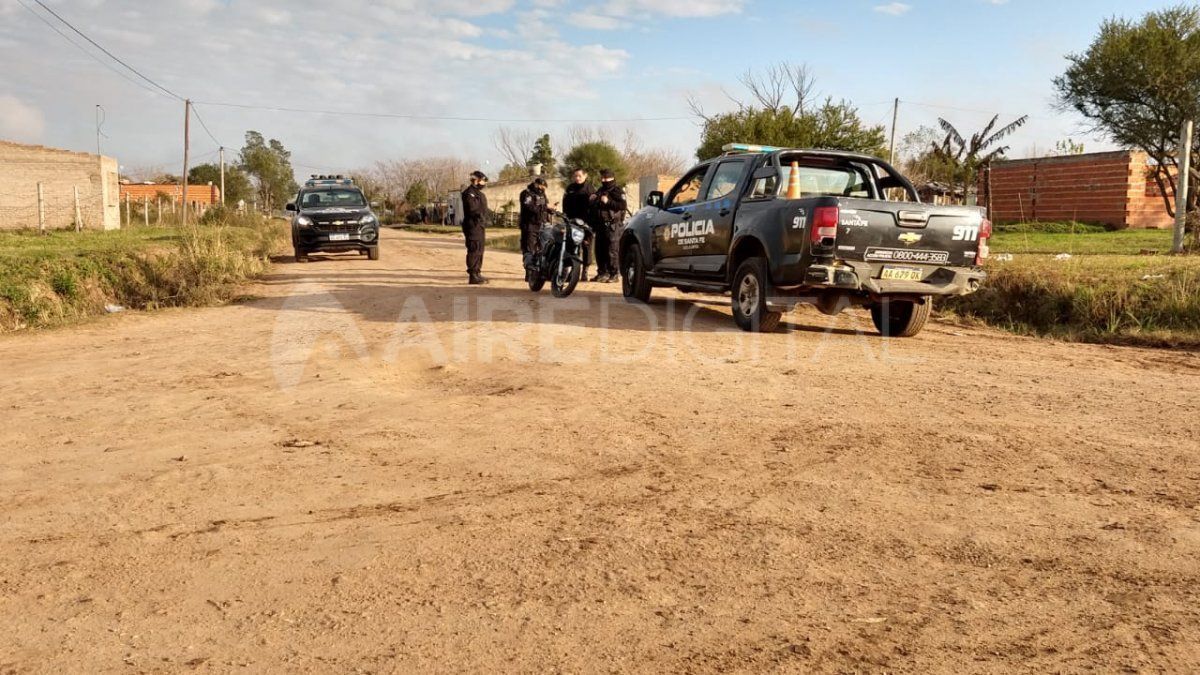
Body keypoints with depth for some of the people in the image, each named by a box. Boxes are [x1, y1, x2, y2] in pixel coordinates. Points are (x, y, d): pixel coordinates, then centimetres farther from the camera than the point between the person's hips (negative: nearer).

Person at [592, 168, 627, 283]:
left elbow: (623, 205, -17)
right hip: (600, 225, 8)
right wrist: (594, 200, 9)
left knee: (612, 251, -9)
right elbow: (593, 206, 31)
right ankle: (602, 272, 18)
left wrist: (608, 202, -19)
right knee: (600, 250, 9)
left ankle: (614, 274, -5)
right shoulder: (600, 190, 22)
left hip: (612, 225, -8)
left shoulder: (618, 190, -4)